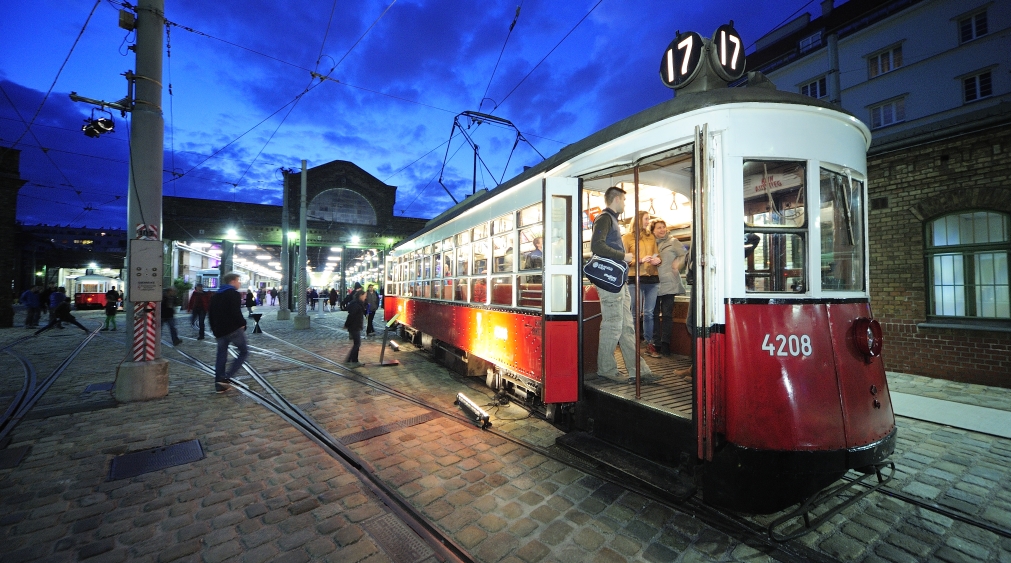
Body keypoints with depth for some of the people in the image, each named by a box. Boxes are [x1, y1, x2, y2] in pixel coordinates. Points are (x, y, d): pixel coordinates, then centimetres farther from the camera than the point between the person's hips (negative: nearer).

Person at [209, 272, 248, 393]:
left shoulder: (215, 295, 17)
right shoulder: (234, 294, -9)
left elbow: (211, 314, 19)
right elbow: (236, 313, -21)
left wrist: (215, 330, 22)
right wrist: (242, 323, -6)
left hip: (220, 331, 8)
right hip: (234, 329, -8)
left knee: (221, 356, 11)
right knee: (243, 352, 5)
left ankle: (219, 385, 13)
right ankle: (226, 377, -7)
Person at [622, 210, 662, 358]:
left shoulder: (651, 237, 17)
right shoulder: (627, 238, 3)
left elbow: (657, 254, 22)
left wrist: (658, 260, 0)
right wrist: (640, 260, -16)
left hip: (652, 278, 4)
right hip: (635, 279, -4)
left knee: (649, 313, 6)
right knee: (635, 313, -1)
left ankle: (649, 345, 12)